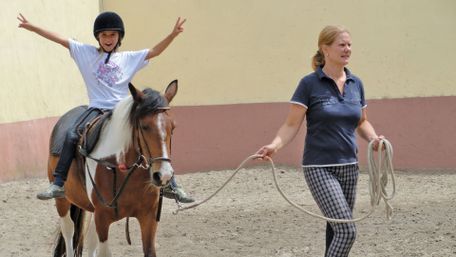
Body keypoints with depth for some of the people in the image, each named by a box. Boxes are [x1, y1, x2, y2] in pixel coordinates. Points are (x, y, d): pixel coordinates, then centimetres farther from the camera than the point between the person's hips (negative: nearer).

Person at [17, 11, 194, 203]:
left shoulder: (129, 58, 13)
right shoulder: (87, 53, 11)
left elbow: (155, 51, 8)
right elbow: (60, 40, 6)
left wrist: (173, 34, -7)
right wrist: (32, 28, 2)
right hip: (97, 109, -1)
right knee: (72, 135, -26)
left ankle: (171, 186, -2)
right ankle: (58, 185, -23)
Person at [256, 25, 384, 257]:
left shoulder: (356, 84, 8)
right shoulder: (310, 84, -8)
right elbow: (291, 125, -8)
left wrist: (373, 138, -2)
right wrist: (274, 146, -26)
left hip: (349, 167, 6)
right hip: (320, 168, -6)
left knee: (337, 230, 11)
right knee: (346, 231, -17)